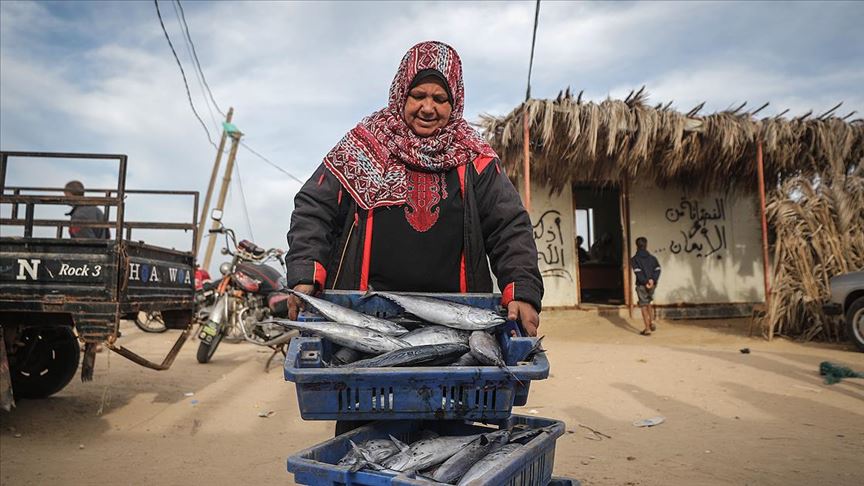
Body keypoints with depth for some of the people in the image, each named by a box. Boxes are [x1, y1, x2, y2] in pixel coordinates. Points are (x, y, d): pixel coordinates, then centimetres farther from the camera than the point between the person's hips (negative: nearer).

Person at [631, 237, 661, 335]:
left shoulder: (634, 259, -3)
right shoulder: (652, 258, 8)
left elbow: (638, 272, -15)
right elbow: (658, 270, -6)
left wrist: (645, 282, -12)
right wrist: (653, 280, -14)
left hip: (642, 285, -4)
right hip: (652, 284, 4)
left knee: (644, 306, 3)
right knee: (649, 303, 24)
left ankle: (647, 329, 4)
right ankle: (652, 322, 12)